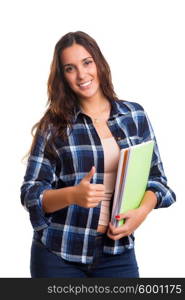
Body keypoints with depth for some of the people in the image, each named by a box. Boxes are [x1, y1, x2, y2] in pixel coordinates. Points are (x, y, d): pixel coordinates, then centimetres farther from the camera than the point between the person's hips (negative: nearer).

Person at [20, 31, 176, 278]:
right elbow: (31, 192, -6)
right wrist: (73, 194, -24)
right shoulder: (53, 124, -3)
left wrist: (142, 210, -13)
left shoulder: (135, 115, 4)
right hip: (59, 254, -1)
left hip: (118, 253, 2)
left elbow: (155, 177, 8)